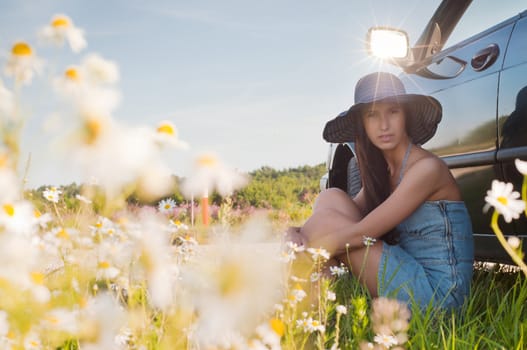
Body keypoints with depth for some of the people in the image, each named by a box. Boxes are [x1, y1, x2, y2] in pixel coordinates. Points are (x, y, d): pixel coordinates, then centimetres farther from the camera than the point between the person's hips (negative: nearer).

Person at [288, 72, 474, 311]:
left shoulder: (427, 168, -15)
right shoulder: (382, 171, 11)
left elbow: (361, 233, -18)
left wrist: (305, 246, -12)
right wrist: (299, 234, -16)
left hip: (437, 290, -8)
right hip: (413, 278, 8)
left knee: (327, 218, -14)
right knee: (332, 198, -4)